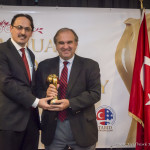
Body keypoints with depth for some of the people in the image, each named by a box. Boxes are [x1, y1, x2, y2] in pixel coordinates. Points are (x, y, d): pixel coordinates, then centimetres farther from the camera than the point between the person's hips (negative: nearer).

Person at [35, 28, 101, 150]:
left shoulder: (90, 66, -1)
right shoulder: (44, 66, 6)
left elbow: (95, 94, -9)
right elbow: (37, 91, 5)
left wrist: (70, 103, -20)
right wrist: (46, 94, -18)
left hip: (81, 129, -1)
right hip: (53, 128, 2)